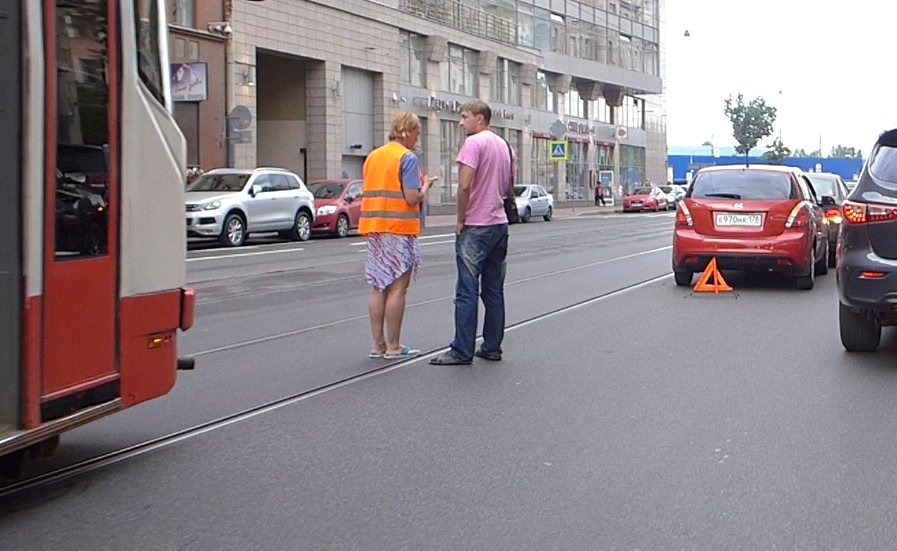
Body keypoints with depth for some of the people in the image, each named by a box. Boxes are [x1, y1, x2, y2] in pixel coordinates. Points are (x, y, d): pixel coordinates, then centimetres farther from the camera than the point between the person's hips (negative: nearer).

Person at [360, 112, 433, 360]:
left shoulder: (373, 156, 14)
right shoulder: (408, 157, -9)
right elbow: (412, 198, -17)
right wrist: (425, 187, 4)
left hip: (374, 229, 7)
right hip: (399, 229, -7)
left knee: (378, 288, 10)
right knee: (397, 288, -1)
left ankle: (378, 344, 13)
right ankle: (393, 346, 3)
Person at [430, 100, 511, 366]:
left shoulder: (474, 143, -12)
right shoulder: (504, 145, 15)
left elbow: (465, 185, -20)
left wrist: (460, 219, -11)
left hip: (475, 227, -8)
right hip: (499, 224, 9)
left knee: (467, 291, -7)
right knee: (494, 290, 11)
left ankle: (462, 351, -7)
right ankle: (492, 347, 15)